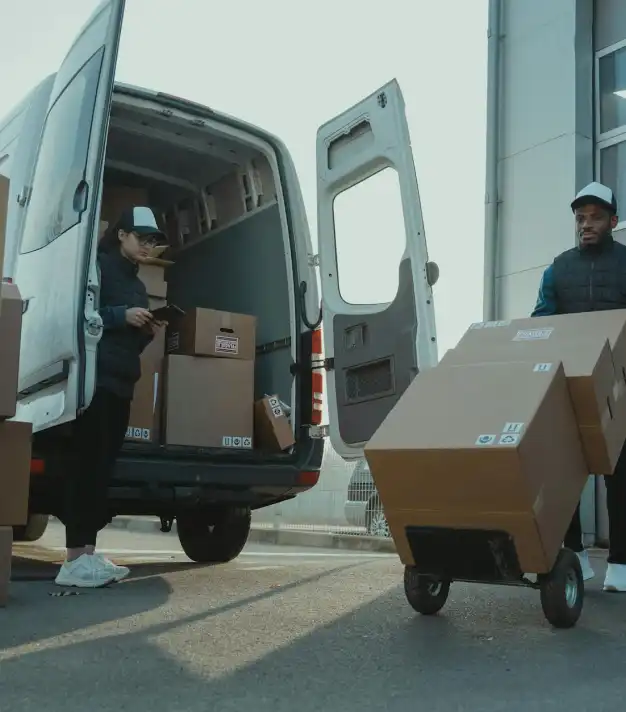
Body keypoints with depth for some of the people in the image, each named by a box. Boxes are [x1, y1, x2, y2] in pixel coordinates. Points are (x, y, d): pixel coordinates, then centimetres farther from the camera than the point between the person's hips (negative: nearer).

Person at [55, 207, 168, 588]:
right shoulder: (98, 266, 0)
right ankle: (75, 560, -13)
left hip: (121, 383, 8)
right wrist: (121, 315, -15)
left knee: (104, 466, 2)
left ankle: (88, 553, 3)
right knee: (89, 464, -13)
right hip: (96, 378, -8)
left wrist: (148, 332, 6)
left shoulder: (137, 284, 24)